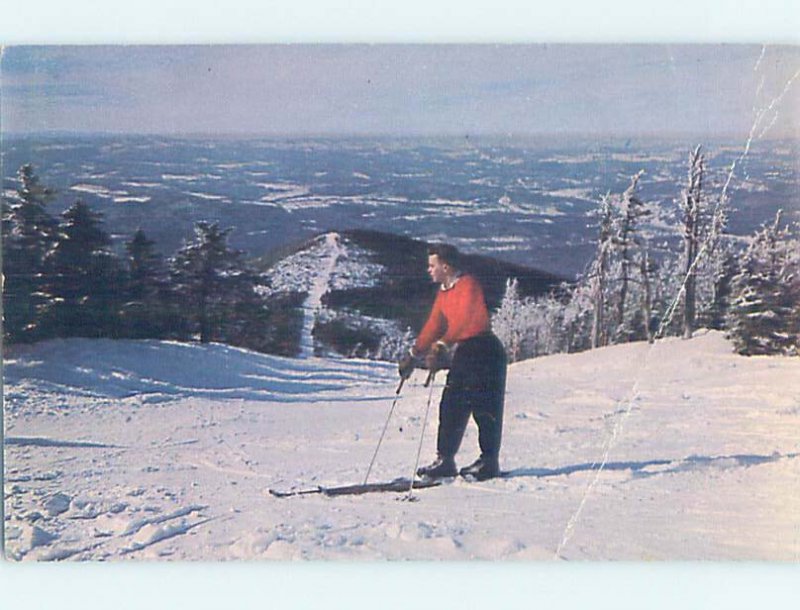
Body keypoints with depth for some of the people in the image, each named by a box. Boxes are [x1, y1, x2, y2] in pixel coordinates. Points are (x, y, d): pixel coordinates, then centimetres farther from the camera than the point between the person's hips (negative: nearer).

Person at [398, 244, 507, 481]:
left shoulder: (468, 284, -11)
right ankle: (445, 460, 8)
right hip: (463, 353, 9)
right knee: (451, 406, 5)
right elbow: (433, 326, 21)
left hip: (484, 351, -9)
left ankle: (489, 461, 1)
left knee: (484, 407, -6)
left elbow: (465, 320, -25)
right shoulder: (443, 293, 16)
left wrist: (442, 346, -32)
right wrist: (413, 355, 19)